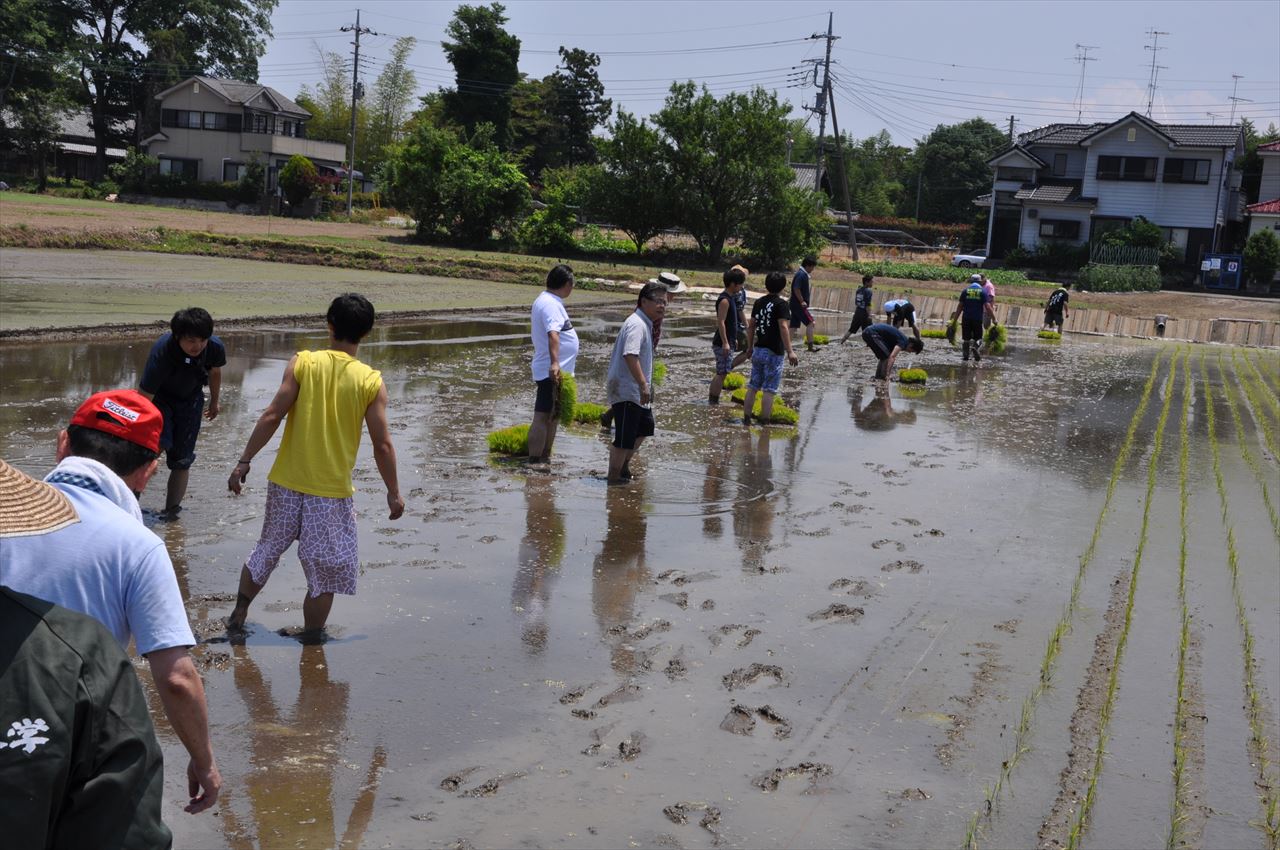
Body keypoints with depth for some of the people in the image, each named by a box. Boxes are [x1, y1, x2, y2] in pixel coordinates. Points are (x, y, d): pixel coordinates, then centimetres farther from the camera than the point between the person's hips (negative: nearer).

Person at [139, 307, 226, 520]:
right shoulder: (162, 352, -37)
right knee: (159, 442, -28)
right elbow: (144, 398, -37)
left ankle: (171, 511, 15)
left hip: (190, 400, 3)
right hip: (160, 398, -3)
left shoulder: (215, 348, -24)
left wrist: (214, 402, 17)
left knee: (181, 461, 2)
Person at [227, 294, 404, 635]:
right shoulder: (371, 382, -8)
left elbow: (272, 416, -10)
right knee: (325, 573, 11)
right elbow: (382, 445, -7)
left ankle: (238, 615, 36)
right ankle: (309, 641, 18)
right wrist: (393, 492, 5)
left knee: (267, 550, 23)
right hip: (332, 492, -2)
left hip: (286, 482, 3)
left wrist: (244, 461, -2)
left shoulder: (302, 363, -6)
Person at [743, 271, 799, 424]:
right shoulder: (781, 304, -12)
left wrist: (750, 347, 23)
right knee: (769, 390, -2)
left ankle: (746, 419, 16)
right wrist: (789, 351, -24)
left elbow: (751, 326, 12)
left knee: (752, 387, 12)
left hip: (758, 350, 6)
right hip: (773, 353, -6)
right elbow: (783, 328, -21)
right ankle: (765, 422, 0)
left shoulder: (758, 302, 8)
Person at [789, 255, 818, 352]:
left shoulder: (802, 274, 16)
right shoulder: (801, 274, -16)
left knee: (793, 326, 10)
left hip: (795, 304, 10)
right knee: (810, 323, -7)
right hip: (799, 305, -10)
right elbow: (796, 289, -23)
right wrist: (802, 301, -19)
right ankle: (810, 346, -6)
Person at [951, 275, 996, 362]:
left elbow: (960, 306, 4)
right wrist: (994, 318, -3)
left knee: (966, 340, 9)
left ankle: (966, 358, 6)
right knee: (977, 338, 7)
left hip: (966, 319, 1)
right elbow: (988, 307, -7)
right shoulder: (983, 291, 0)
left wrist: (955, 318, 11)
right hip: (978, 319, -1)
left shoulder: (965, 290, 4)